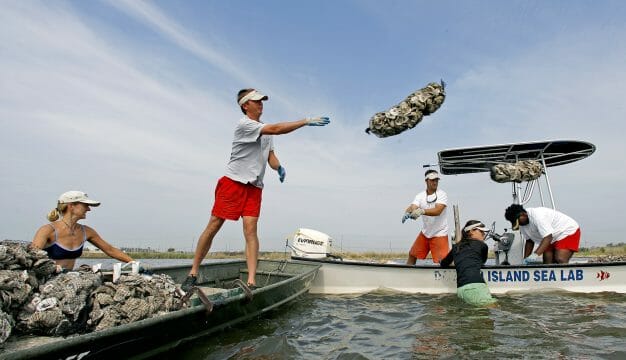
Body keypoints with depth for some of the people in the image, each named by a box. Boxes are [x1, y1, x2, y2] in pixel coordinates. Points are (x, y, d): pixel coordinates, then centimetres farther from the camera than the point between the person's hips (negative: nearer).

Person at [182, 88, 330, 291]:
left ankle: (251, 281, -9)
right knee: (213, 226, -2)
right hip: (232, 183, -5)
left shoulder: (265, 130, 15)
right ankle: (193, 273, 12)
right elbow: (276, 129, -20)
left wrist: (279, 167, -8)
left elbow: (270, 156, 15)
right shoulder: (244, 125, -10)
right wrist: (306, 121, -20)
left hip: (254, 187, 6)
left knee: (250, 230, -6)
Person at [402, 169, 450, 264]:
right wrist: (407, 213, -43)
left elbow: (437, 211, -30)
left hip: (439, 234, -5)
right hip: (425, 232, 5)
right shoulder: (420, 196, -2)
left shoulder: (442, 194, -14)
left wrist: (422, 211, -48)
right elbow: (412, 207, -19)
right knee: (412, 255, 14)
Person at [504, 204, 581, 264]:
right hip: (553, 239, 8)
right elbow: (529, 241, 6)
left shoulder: (537, 216, -32)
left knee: (560, 260, -24)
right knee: (547, 262, -5)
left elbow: (548, 237, -38)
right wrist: (525, 259, 1)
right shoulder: (523, 224, -3)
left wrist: (536, 255, -45)